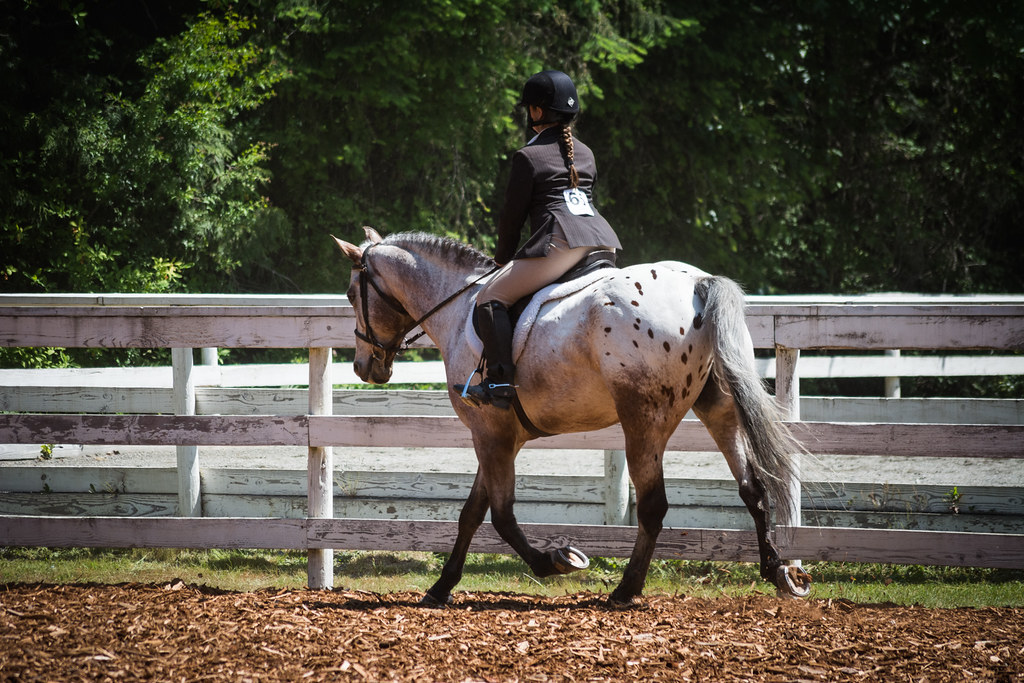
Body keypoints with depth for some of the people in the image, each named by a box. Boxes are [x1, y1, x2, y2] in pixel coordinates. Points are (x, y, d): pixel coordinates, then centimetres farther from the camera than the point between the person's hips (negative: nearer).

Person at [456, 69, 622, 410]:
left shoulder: (528, 157, 3)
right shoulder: (586, 154, 24)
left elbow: (513, 214, 5)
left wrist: (503, 256, 23)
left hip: (560, 239, -8)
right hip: (603, 239, 8)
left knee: (490, 297, -5)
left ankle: (501, 382, -21)